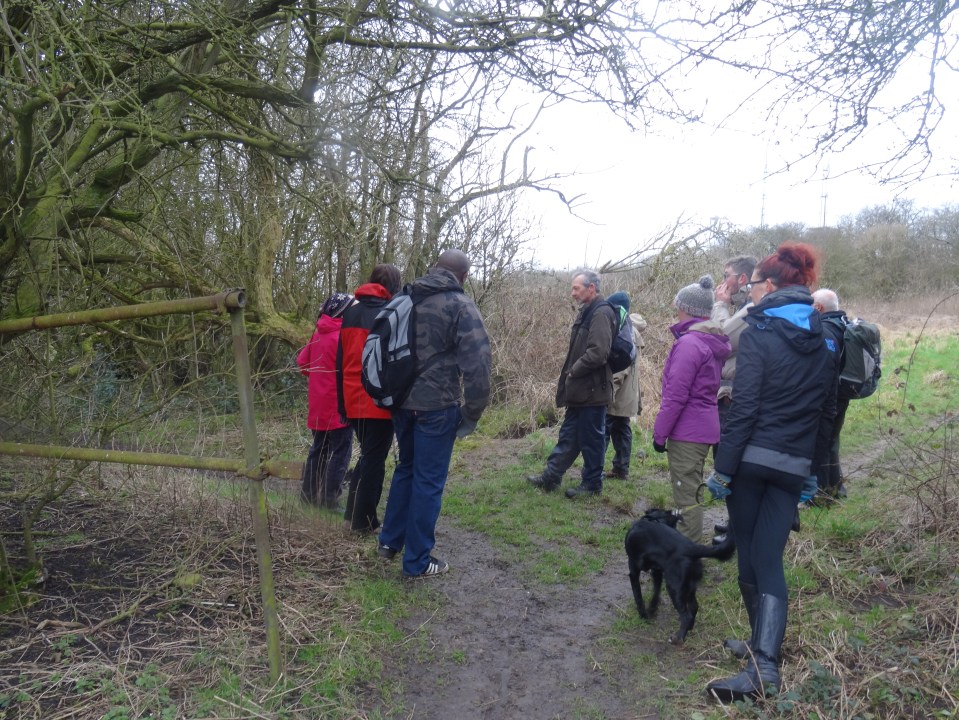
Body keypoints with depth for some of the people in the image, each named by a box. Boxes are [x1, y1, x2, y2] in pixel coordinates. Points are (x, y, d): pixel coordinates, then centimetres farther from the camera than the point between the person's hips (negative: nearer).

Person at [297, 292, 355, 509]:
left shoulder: (318, 335, 8)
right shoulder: (341, 336, -17)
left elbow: (302, 361, 12)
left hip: (319, 405, 8)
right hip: (338, 404, -8)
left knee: (318, 449, 17)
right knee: (340, 453, 0)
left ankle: (309, 493, 24)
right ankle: (330, 499, 1)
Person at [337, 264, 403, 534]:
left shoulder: (350, 312, 12)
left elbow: (340, 360, 14)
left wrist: (342, 401, 19)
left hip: (353, 400, 6)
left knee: (367, 454, 20)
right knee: (374, 459, 4)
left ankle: (353, 514, 23)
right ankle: (364, 521, 11)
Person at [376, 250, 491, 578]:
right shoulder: (460, 304, -10)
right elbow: (476, 360, -18)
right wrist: (473, 411, -9)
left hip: (401, 401, 6)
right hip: (437, 405, -6)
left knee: (406, 468, 24)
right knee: (429, 480, 4)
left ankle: (390, 540, 32)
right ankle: (417, 561, 13)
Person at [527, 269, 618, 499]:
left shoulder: (601, 313, -17)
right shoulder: (587, 312, 13)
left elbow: (598, 353, -26)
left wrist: (572, 372, -16)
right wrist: (571, 373, 9)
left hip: (592, 390, -10)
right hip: (581, 390, 10)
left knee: (591, 439, 4)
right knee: (568, 435, 16)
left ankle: (592, 484, 18)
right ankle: (551, 477, 26)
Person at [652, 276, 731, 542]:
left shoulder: (689, 343, -18)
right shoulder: (713, 342, 10)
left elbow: (676, 396, -20)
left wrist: (660, 433, -11)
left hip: (687, 432, -10)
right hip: (705, 427, 10)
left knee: (686, 494, -1)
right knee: (692, 488, 20)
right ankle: (688, 540, 34)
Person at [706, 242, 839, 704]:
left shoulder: (759, 332, -9)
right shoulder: (824, 342, 9)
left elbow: (744, 407, -15)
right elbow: (827, 413, 13)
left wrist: (723, 468, -12)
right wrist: (814, 473, 20)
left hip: (752, 457, -4)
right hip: (793, 466, 5)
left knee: (749, 554, 13)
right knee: (770, 559, 4)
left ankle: (762, 645, 29)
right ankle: (764, 662, -4)